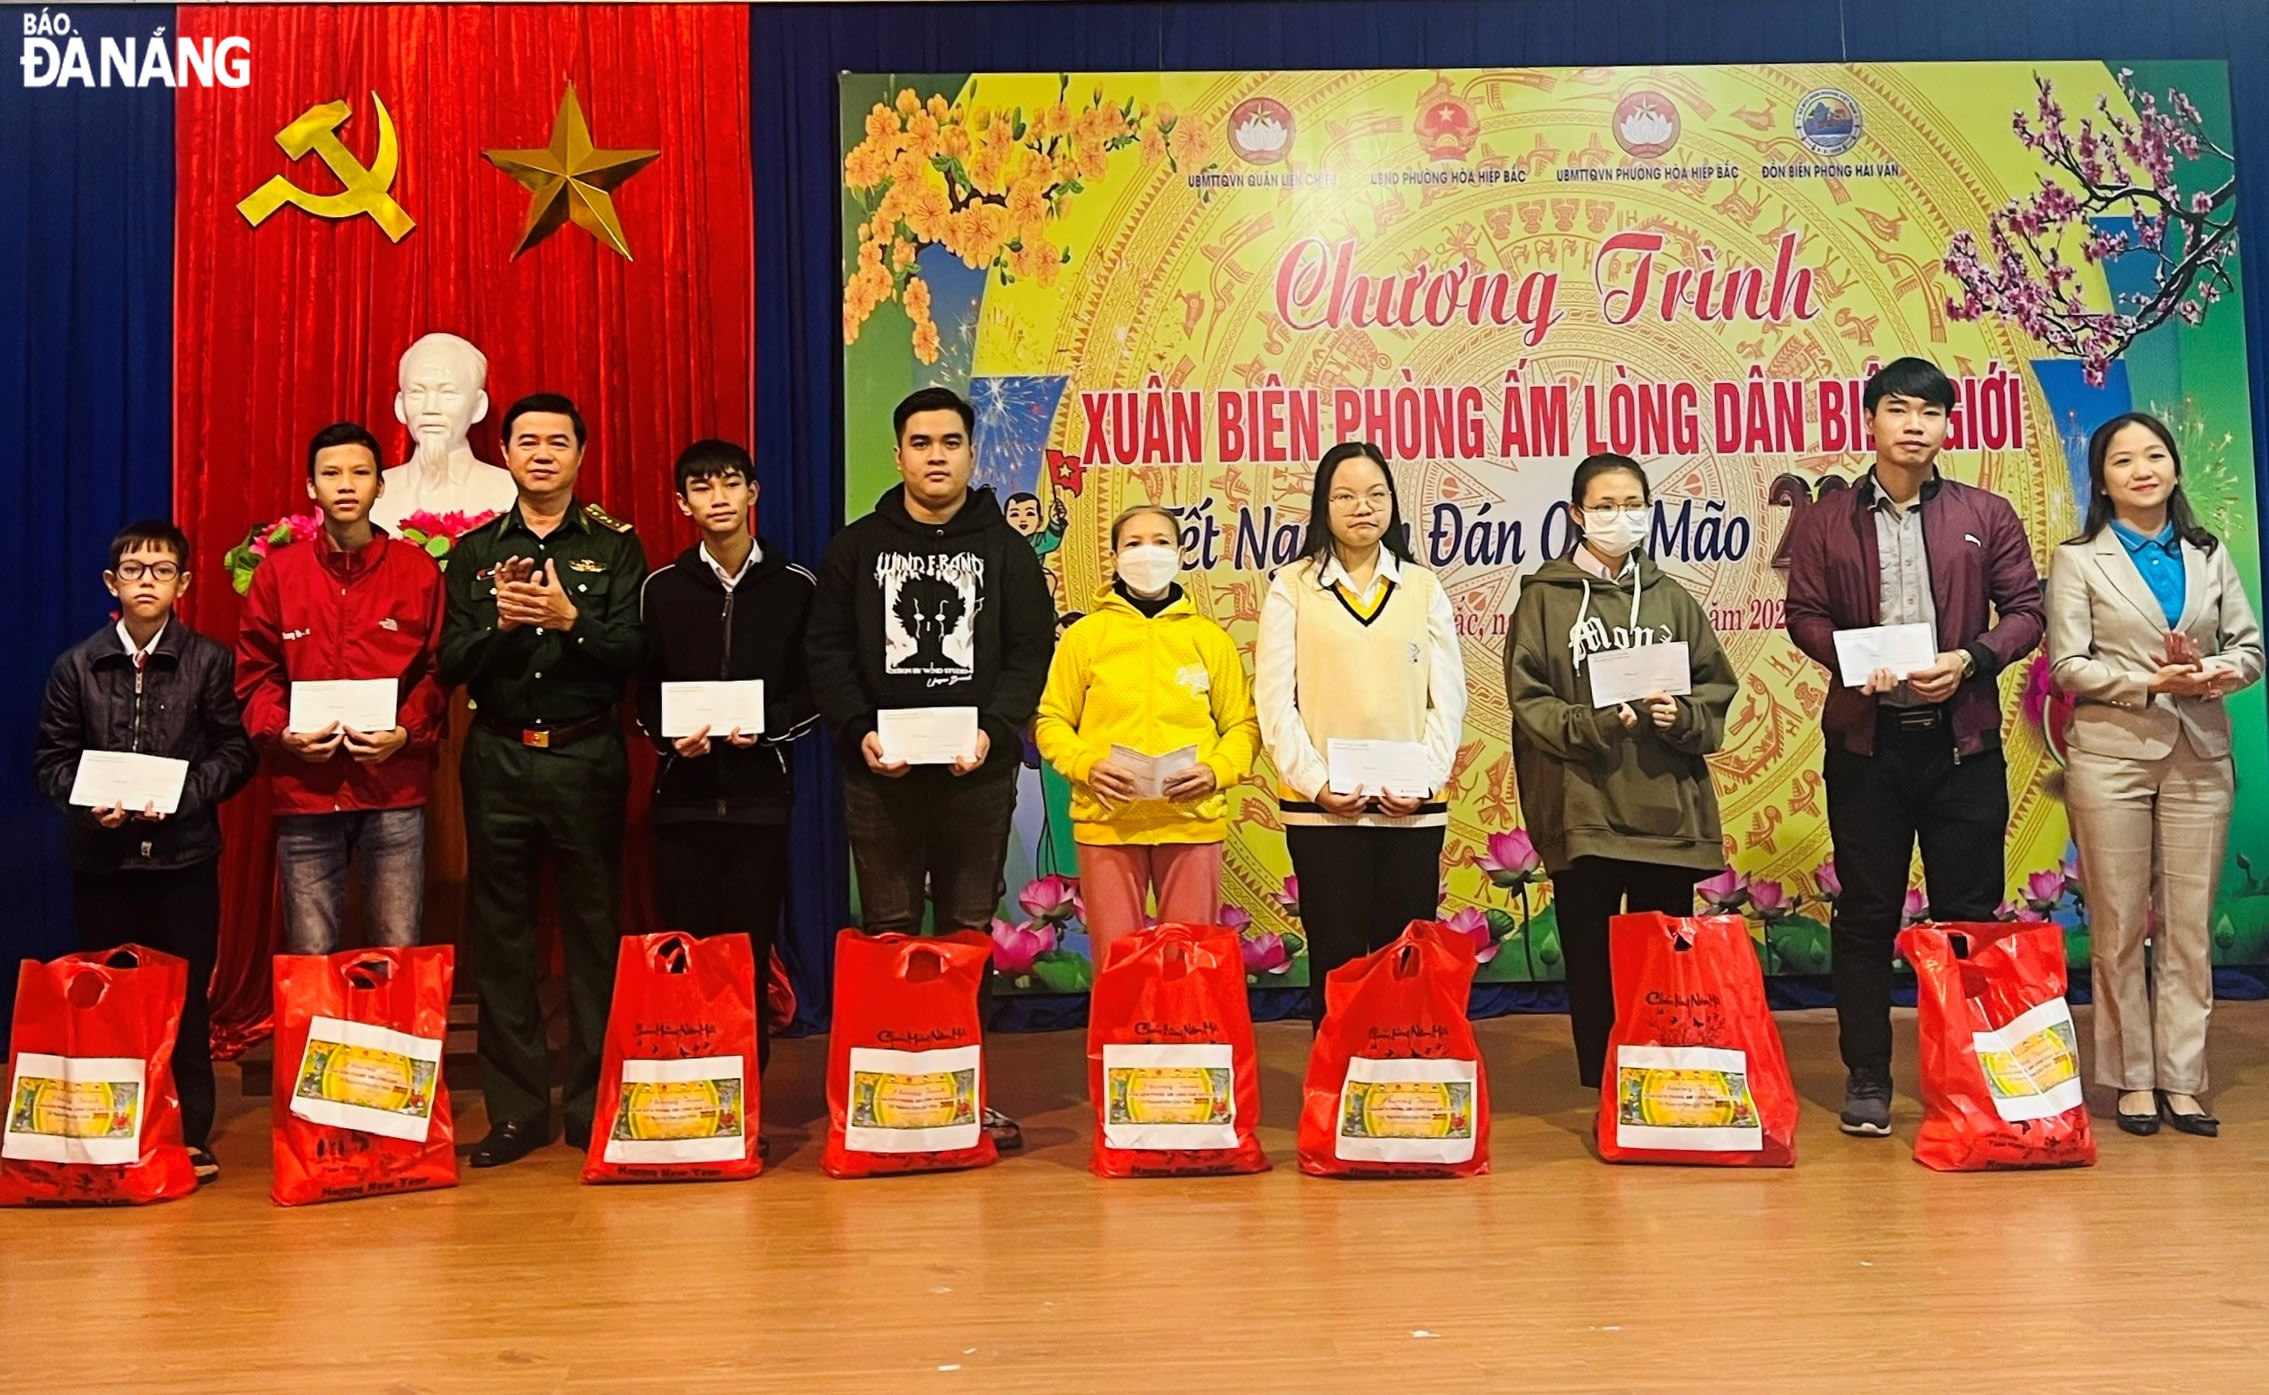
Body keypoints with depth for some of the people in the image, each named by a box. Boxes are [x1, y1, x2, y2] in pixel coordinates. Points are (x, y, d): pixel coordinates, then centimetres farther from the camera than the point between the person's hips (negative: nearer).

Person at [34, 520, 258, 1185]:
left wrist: (183, 793, -15)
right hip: (102, 856, 2)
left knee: (187, 997, 2)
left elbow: (235, 751, -1)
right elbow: (53, 758, 7)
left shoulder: (209, 661, 2)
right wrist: (89, 802, -11)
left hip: (185, 854, -2)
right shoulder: (77, 666, 6)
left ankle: (192, 1135, 10)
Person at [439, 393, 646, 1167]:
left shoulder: (614, 546, 5)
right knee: (500, 935, 4)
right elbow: (451, 664, 3)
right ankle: (515, 1110, 13)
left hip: (587, 759, -2)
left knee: (593, 930, 2)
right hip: (498, 760, 2)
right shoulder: (474, 552, 10)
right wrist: (501, 624, -14)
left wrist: (570, 619, -21)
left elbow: (631, 651, -5)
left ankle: (593, 1105, 12)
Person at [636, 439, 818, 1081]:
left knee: (752, 946, 1)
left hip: (762, 792, -1)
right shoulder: (662, 588, 8)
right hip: (683, 794, 1)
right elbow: (644, 691, 9)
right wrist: (671, 736, -10)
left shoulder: (795, 586, 4)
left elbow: (815, 689, 4)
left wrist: (769, 725, -12)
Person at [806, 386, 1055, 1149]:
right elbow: (828, 652, 4)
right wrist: (859, 732, -10)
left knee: (968, 932, 5)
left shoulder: (1005, 547, 8)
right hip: (879, 772, 0)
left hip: (979, 774, 0)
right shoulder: (856, 546, 9)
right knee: (888, 932, 4)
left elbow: (1031, 652, 2)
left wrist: (992, 730, -13)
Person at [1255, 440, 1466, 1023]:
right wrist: (1315, 782, -11)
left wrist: (1423, 779, -7)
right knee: (1336, 961, 3)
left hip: (1412, 809, 2)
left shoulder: (1423, 587, 10)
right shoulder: (1292, 586, 4)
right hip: (1322, 807, -2)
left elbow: (1448, 697, 6)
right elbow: (1275, 697, -1)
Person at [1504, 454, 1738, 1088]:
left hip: (1668, 810, 2)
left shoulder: (1672, 600, 10)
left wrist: (1682, 718, -10)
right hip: (1581, 812, -2)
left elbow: (1716, 690, 11)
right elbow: (1528, 700, -3)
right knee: (1590, 960, 4)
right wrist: (1590, 725, -19)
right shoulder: (1544, 598, 2)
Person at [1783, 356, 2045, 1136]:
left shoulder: (1987, 515, 8)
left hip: (1963, 736, 1)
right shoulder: (1826, 521, 6)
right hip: (1866, 737, 0)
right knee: (1866, 912, 5)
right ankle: (1866, 1078, 14)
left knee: (1969, 910, 4)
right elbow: (1804, 615, 3)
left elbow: (2025, 609, 5)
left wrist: (1972, 658, -13)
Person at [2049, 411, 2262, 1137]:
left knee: (2190, 925, 4)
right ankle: (2133, 1078, 12)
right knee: (2119, 926, 2)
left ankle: (2181, 1079, 11)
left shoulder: (2209, 555, 12)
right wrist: (2150, 681, -17)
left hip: (2199, 755, 3)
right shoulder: (2078, 560, 2)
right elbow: (2068, 665, -5)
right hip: (2112, 755, -3)